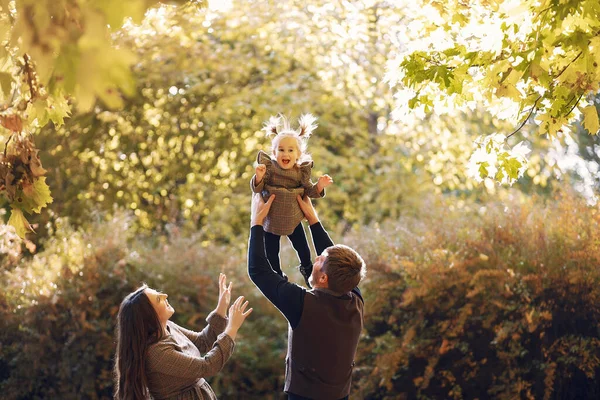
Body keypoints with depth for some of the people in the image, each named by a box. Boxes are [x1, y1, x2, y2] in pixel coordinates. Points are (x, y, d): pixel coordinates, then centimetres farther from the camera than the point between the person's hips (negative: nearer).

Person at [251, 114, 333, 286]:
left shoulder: (301, 171, -11)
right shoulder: (269, 167, -17)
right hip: (271, 220, -1)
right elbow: (257, 188, -17)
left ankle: (307, 268, 46)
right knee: (271, 253, 12)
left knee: (302, 247, 16)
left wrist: (319, 186, -25)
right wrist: (259, 177, -38)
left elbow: (308, 191, -6)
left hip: (293, 219, 1)